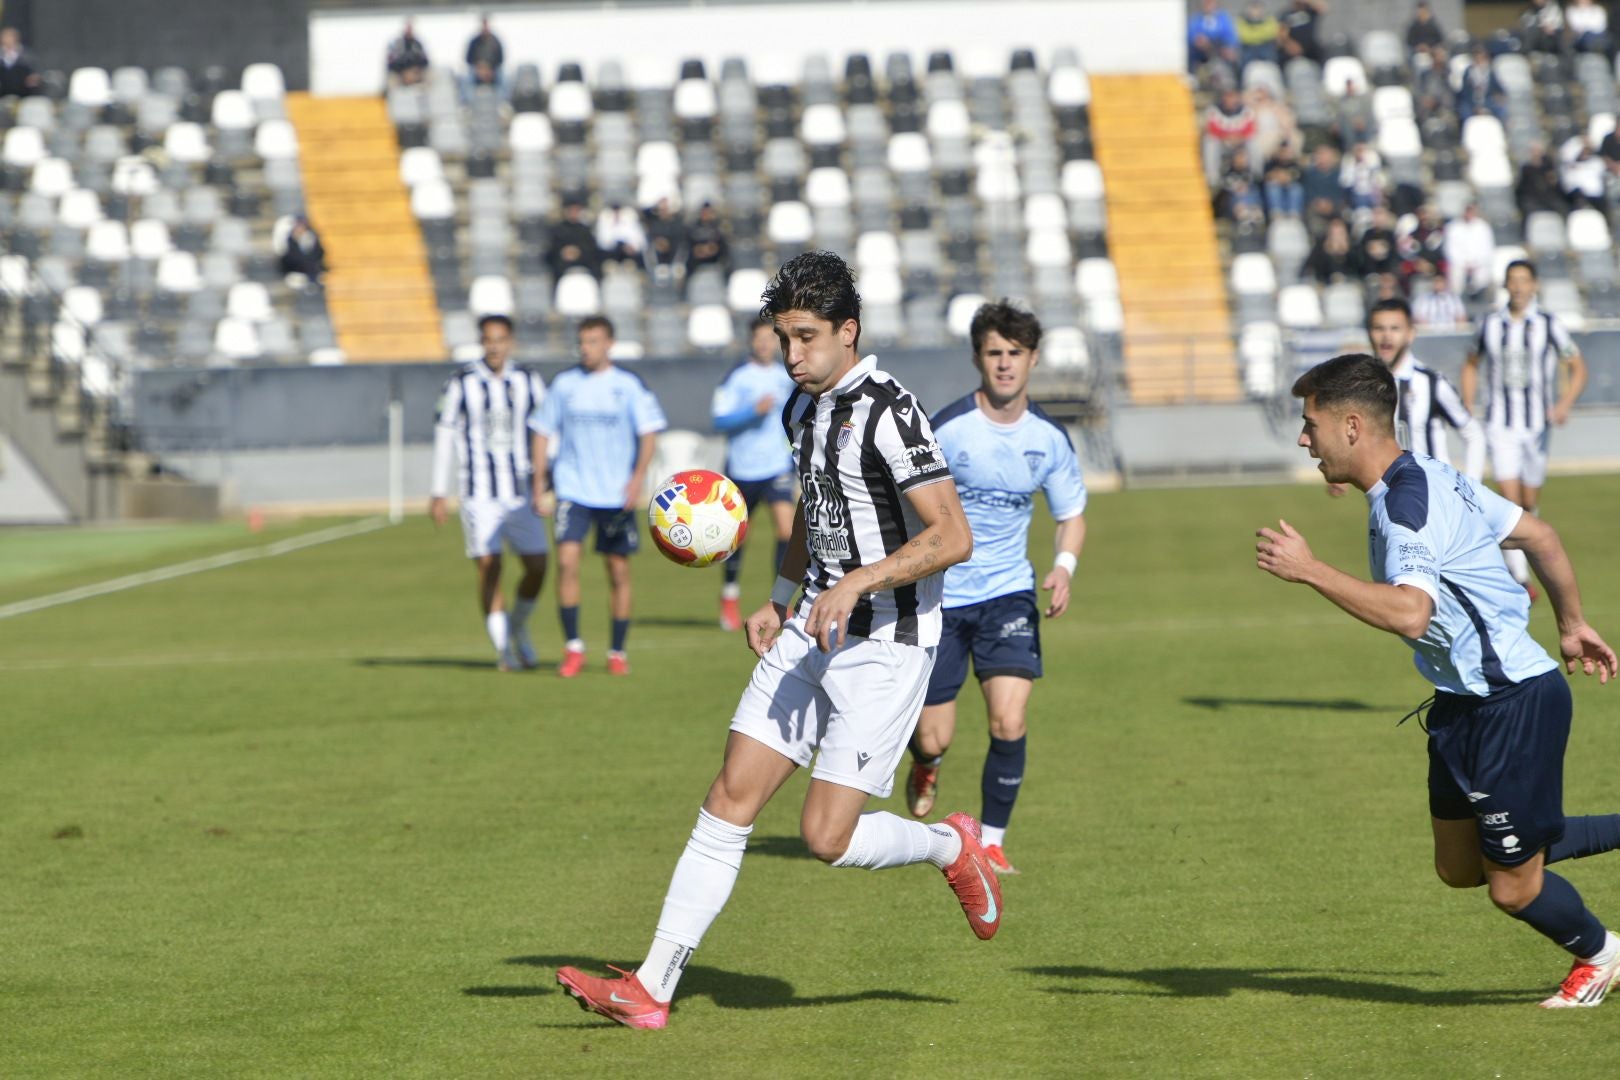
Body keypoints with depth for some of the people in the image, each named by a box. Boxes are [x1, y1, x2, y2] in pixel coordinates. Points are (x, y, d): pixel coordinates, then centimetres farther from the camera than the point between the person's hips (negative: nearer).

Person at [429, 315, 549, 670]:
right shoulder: (461, 385, -1)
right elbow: (444, 437, 2)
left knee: (537, 567, -2)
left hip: (522, 492, 2)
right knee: (488, 567, -10)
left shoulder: (528, 382, 6)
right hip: (479, 494, -2)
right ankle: (502, 647, -1)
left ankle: (518, 627, 24)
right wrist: (438, 494, 0)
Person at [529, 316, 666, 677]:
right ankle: (572, 647, -9)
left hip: (617, 494, -1)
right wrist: (540, 483, 6)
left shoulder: (629, 386, 1)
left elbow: (649, 432, -2)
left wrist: (639, 476, -16)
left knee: (619, 571, 5)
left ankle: (617, 652, 17)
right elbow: (543, 432, 12)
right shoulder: (564, 384, 6)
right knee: (567, 560, -16)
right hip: (572, 489, 1)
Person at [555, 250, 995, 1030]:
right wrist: (781, 601, 17)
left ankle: (951, 848, 21)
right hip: (813, 634, 8)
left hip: (886, 647, -8)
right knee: (731, 798, 0)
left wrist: (857, 583, -28)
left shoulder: (887, 412, -17)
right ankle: (651, 988, -1)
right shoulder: (802, 406, 9)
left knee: (826, 837, -10)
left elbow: (952, 537, -22)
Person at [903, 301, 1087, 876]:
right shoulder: (947, 429, -13)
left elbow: (1071, 514, 11)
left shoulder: (1049, 438, -2)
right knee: (932, 739, 1)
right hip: (938, 595, -2)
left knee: (1009, 722, -16)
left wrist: (1064, 567, -9)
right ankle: (925, 766, 41)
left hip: (1007, 593, 2)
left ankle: (992, 840, 3)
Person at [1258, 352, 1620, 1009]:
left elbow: (1410, 612, -40)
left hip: (1514, 705, -10)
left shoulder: (1406, 503, -24)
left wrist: (1310, 571, -38)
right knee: (1460, 867, 15)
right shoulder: (1430, 479, 7)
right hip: (1468, 702, 10)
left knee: (1512, 887, 4)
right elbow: (1539, 536, 16)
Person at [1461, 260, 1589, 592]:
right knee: (1509, 496, -13)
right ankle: (1520, 576, -14)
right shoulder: (1489, 325, 3)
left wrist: (1565, 404, -10)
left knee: (1529, 500, 8)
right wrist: (1467, 404, 6)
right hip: (1500, 424, 0)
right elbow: (1471, 364, 19)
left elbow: (1577, 368, 5)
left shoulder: (1549, 325, -2)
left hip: (1537, 423, 0)